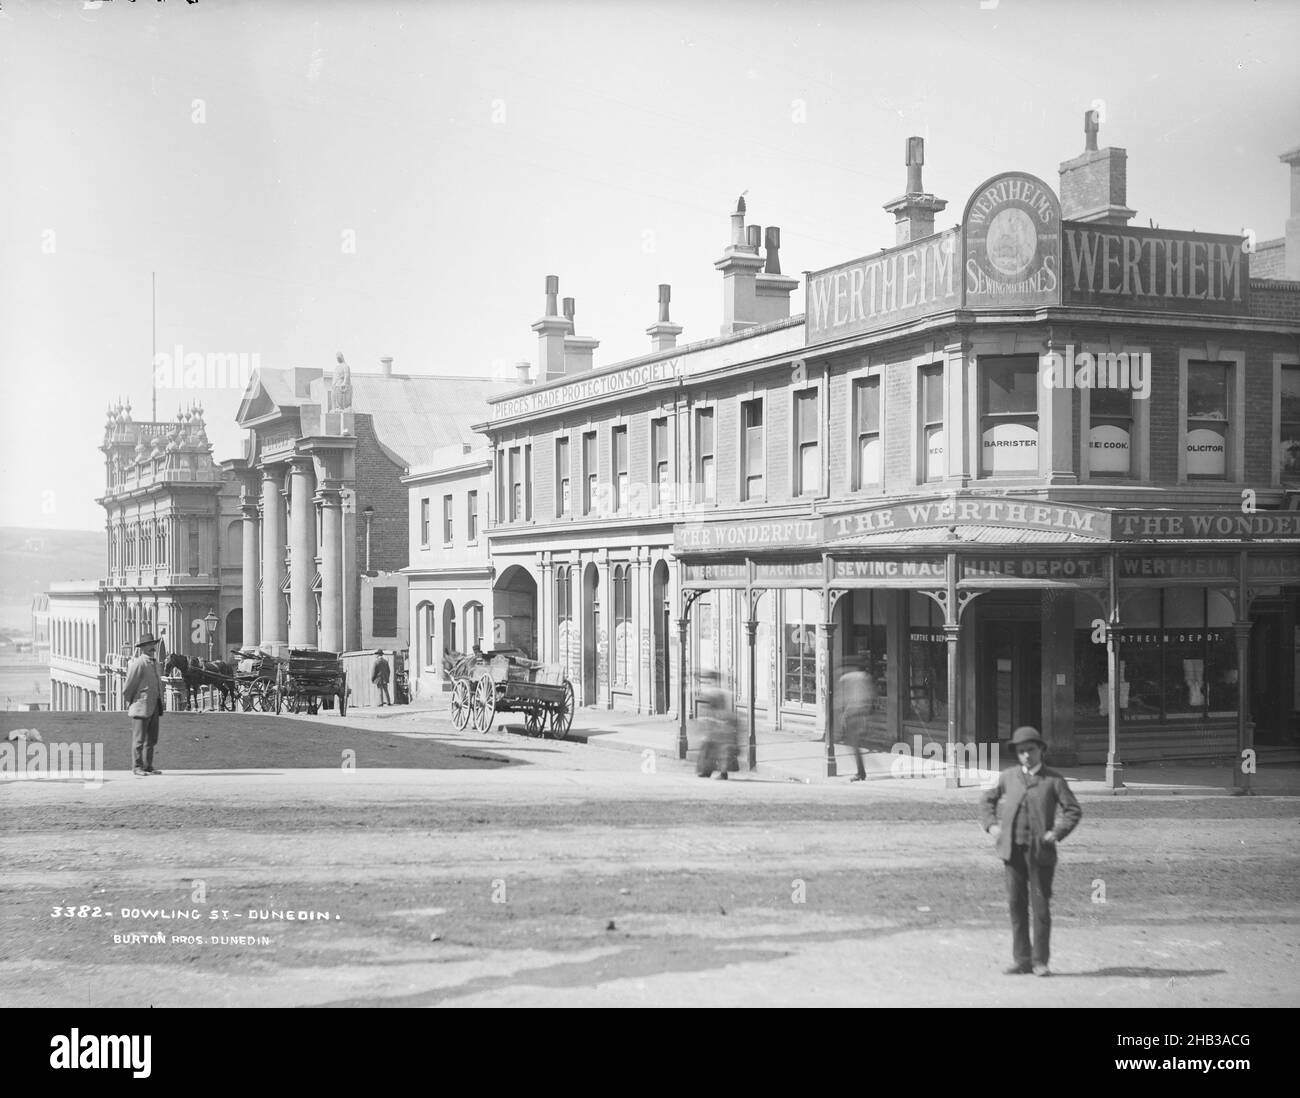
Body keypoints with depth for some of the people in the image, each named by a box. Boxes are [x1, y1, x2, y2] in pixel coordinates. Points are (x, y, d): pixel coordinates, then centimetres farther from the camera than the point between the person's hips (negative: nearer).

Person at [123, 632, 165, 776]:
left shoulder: (154, 663, 15)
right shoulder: (138, 663, -13)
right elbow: (128, 687, -11)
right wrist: (129, 703, -1)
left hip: (154, 707, 8)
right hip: (141, 707, -8)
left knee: (151, 738, 10)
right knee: (139, 738, -4)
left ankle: (148, 766, 16)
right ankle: (136, 767, 0)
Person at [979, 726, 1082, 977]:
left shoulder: (1053, 780, 2)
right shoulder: (1008, 777, 11)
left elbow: (1074, 811, 1)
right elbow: (987, 800, 24)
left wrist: (1057, 833, -9)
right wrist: (991, 825, 10)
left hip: (1040, 850, -3)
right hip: (1013, 849, 3)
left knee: (1041, 906, -1)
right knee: (1016, 904, 4)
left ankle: (1040, 961, 7)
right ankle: (1021, 960, 11)